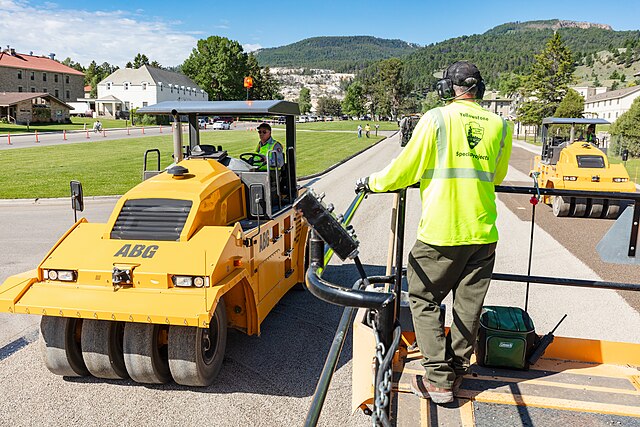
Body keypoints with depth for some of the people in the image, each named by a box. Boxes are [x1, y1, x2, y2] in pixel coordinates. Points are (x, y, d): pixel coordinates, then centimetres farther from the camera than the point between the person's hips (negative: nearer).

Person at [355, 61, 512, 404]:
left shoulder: (436, 119, -7)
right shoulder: (499, 126, 6)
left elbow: (405, 169, -4)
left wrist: (371, 183, 12)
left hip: (441, 232, -4)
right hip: (483, 233, 5)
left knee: (423, 299, 9)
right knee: (469, 304, 14)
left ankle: (439, 379, 8)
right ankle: (457, 370, 28)